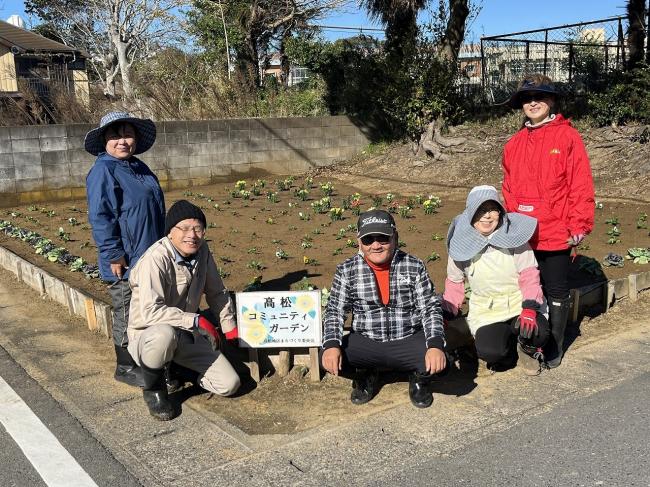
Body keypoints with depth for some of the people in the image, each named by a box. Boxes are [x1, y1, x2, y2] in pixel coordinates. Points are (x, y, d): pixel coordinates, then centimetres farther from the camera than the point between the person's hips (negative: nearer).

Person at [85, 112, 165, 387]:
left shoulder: (139, 168, 12)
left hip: (148, 258, 9)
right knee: (127, 316, 4)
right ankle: (126, 368, 19)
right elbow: (100, 217, -20)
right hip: (125, 263, -9)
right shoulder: (103, 171, -15)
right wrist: (114, 255, -21)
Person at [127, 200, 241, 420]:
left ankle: (180, 368, 24)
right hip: (148, 335, -6)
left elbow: (217, 293, 13)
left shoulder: (201, 251, -2)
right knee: (164, 334, -43)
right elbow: (150, 311, -33)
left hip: (187, 335, 6)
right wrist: (197, 320, -29)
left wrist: (230, 327, 11)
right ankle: (153, 389, -10)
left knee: (229, 385, -6)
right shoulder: (155, 259, -24)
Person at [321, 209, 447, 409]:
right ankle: (367, 376, 13)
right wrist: (331, 345, -21)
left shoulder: (414, 267, -6)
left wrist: (435, 345, -23)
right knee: (329, 358, -24)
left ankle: (418, 378, 13)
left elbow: (430, 308, -6)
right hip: (365, 344, 1)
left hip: (409, 342, -1)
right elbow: (335, 311, -3)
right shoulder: (347, 270, -4)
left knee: (438, 364, -28)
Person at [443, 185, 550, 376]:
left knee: (539, 333, -30)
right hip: (486, 313, 0)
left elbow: (528, 274, -8)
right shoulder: (461, 243, -3)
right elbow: (454, 282, 10)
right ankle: (507, 349, 13)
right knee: (490, 352, -27)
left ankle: (527, 349, 9)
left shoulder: (513, 234, -7)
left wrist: (529, 308, -21)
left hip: (520, 303, 0)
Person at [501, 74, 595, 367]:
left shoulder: (567, 137, -6)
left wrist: (578, 225, -12)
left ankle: (555, 347, 23)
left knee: (556, 292, 9)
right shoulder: (514, 144, 9)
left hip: (556, 235, -4)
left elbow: (581, 185, -9)